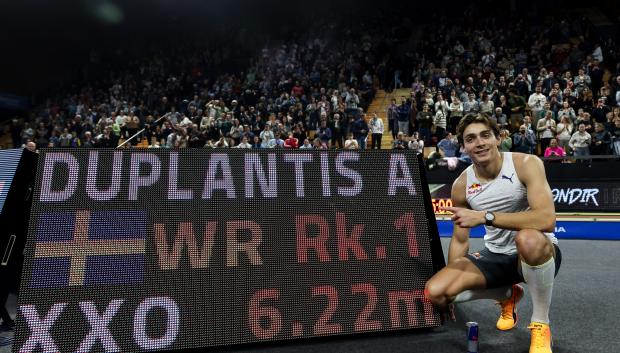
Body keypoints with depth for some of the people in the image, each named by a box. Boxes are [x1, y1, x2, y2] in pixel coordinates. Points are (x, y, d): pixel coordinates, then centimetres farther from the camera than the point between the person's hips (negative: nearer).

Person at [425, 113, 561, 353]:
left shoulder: (526, 164, -17)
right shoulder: (461, 185, -5)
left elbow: (546, 220, -32)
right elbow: (460, 241, 5)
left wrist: (485, 216, -36)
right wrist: (450, 292, 6)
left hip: (539, 253, -4)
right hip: (496, 256, 5)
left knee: (529, 239, -41)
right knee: (436, 291, -15)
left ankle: (541, 324, -14)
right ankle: (507, 295, 15)